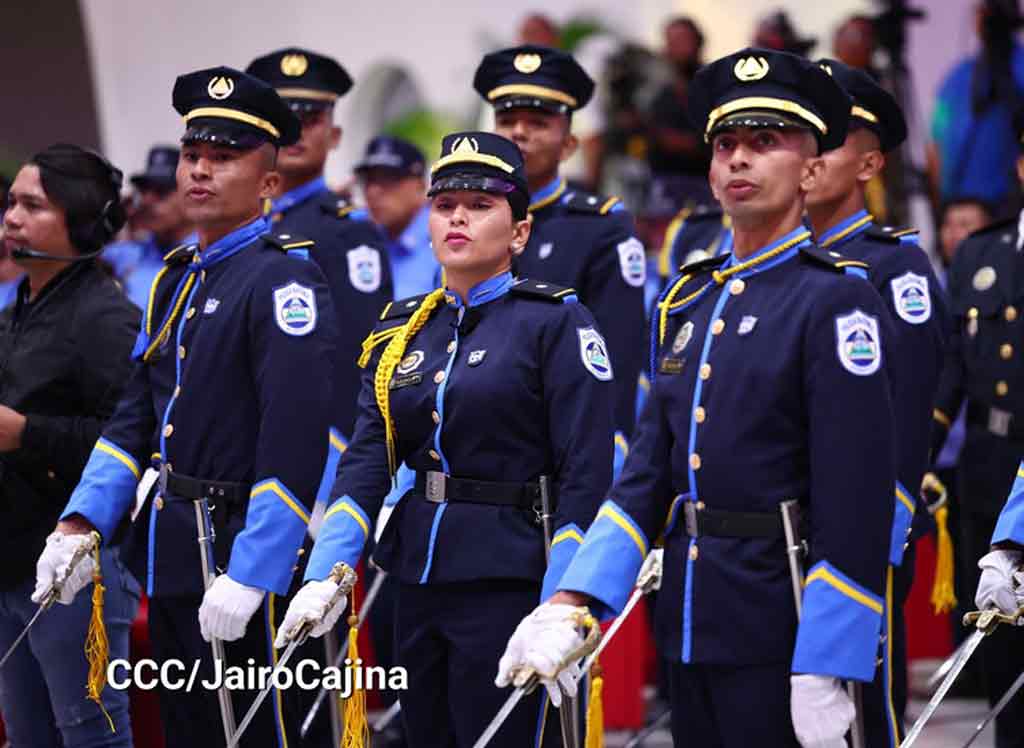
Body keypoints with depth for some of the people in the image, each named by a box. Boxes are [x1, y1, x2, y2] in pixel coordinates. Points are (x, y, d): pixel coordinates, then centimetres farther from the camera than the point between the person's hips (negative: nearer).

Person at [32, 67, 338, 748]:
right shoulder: (177, 280, 16)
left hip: (243, 559, -9)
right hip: (171, 563, 9)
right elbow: (136, 418, 16)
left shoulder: (284, 278, -12)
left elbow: (295, 443, -20)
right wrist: (81, 524, 3)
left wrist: (248, 577, -22)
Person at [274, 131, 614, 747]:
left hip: (505, 582, -6)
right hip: (418, 581, 6)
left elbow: (586, 476, -10)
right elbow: (367, 460, 4)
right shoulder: (401, 330, 13)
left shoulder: (557, 322, -5)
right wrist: (326, 575, -10)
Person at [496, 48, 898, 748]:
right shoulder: (688, 302, 13)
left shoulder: (835, 299, -9)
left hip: (780, 636, -7)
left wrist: (825, 675, -19)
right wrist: (568, 606, 1)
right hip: (691, 629, 7)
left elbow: (856, 501, -15)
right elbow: (648, 472, 12)